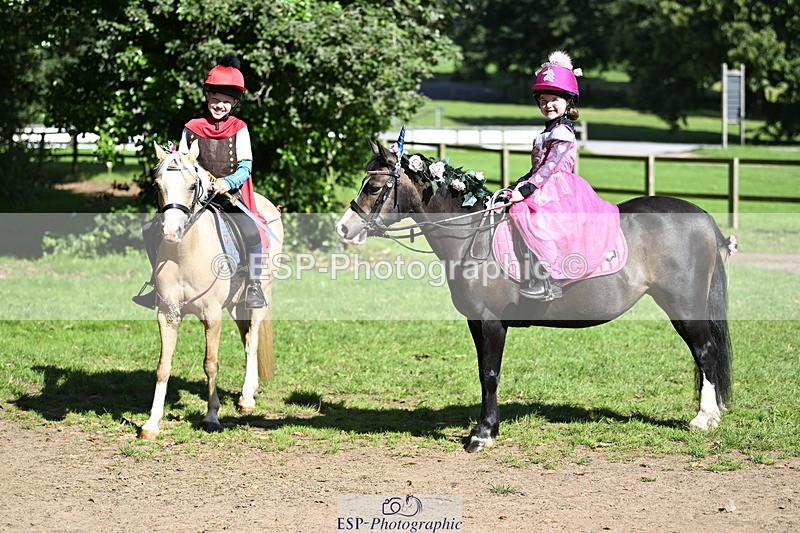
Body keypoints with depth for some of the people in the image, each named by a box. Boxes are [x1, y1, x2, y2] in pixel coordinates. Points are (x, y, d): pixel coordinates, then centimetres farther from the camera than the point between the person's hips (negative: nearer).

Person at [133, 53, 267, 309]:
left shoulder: (239, 129, 2)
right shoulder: (191, 128, 7)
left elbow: (245, 167, -5)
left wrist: (228, 182, -23)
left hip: (230, 195, -3)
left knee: (251, 233, -30)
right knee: (151, 230, -10)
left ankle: (254, 284, -9)